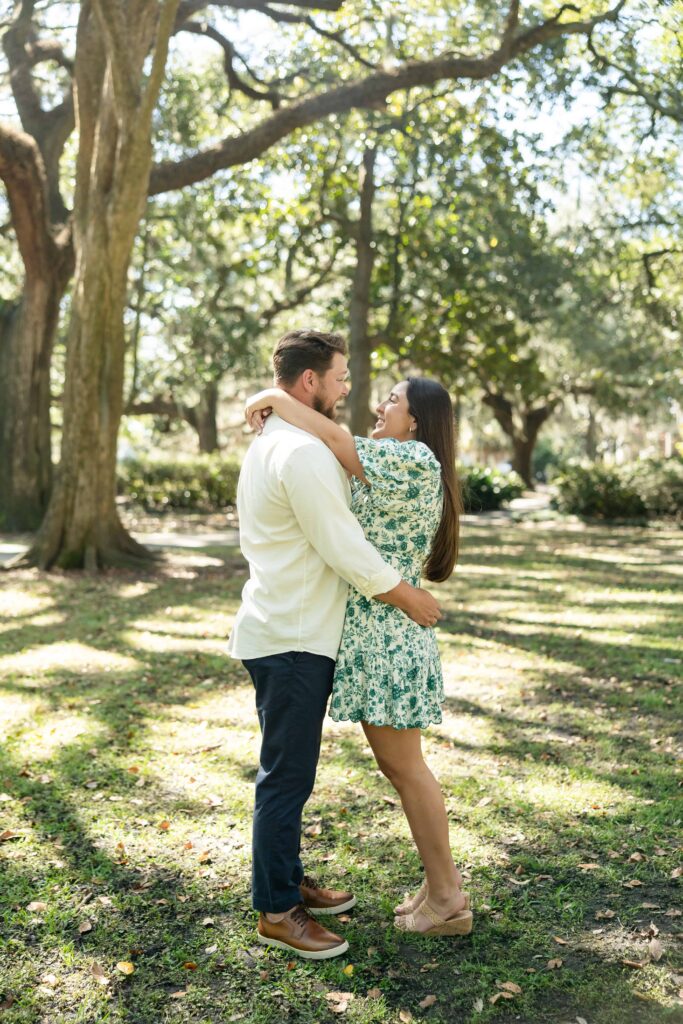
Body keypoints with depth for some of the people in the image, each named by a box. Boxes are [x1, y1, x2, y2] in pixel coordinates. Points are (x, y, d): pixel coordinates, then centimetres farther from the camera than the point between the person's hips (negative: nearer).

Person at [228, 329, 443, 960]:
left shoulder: (269, 442, 14)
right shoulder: (303, 452, -20)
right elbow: (346, 550, -20)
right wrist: (409, 598, -7)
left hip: (281, 630, 11)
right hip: (292, 641, -11)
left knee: (288, 771, 20)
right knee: (287, 777, 0)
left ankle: (288, 881, 33)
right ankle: (276, 913, 12)